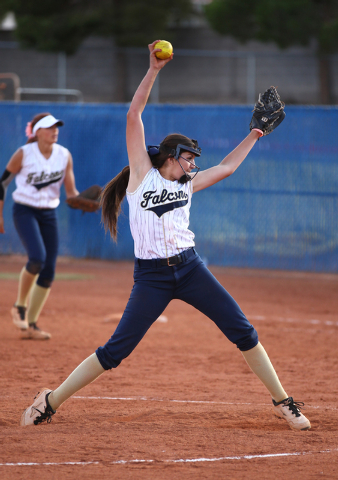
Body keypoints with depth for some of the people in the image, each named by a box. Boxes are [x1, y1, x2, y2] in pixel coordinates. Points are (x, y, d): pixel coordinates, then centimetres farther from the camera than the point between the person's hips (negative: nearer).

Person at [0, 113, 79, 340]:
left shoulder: (64, 156, 0)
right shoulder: (24, 154, -10)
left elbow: (71, 191, 3)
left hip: (49, 214, 5)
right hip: (25, 211, -5)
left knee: (48, 272, 0)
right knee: (37, 258, -26)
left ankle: (30, 325, 11)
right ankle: (20, 306, -3)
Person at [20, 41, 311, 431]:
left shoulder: (187, 184, 15)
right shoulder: (142, 172, 4)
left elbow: (226, 167, 27)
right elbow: (133, 115, -1)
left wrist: (254, 135, 25)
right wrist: (153, 71, -4)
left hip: (189, 268, 4)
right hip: (151, 275, -4)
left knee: (243, 331, -1)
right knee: (116, 351, -7)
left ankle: (282, 402, 9)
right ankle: (50, 401, 3)